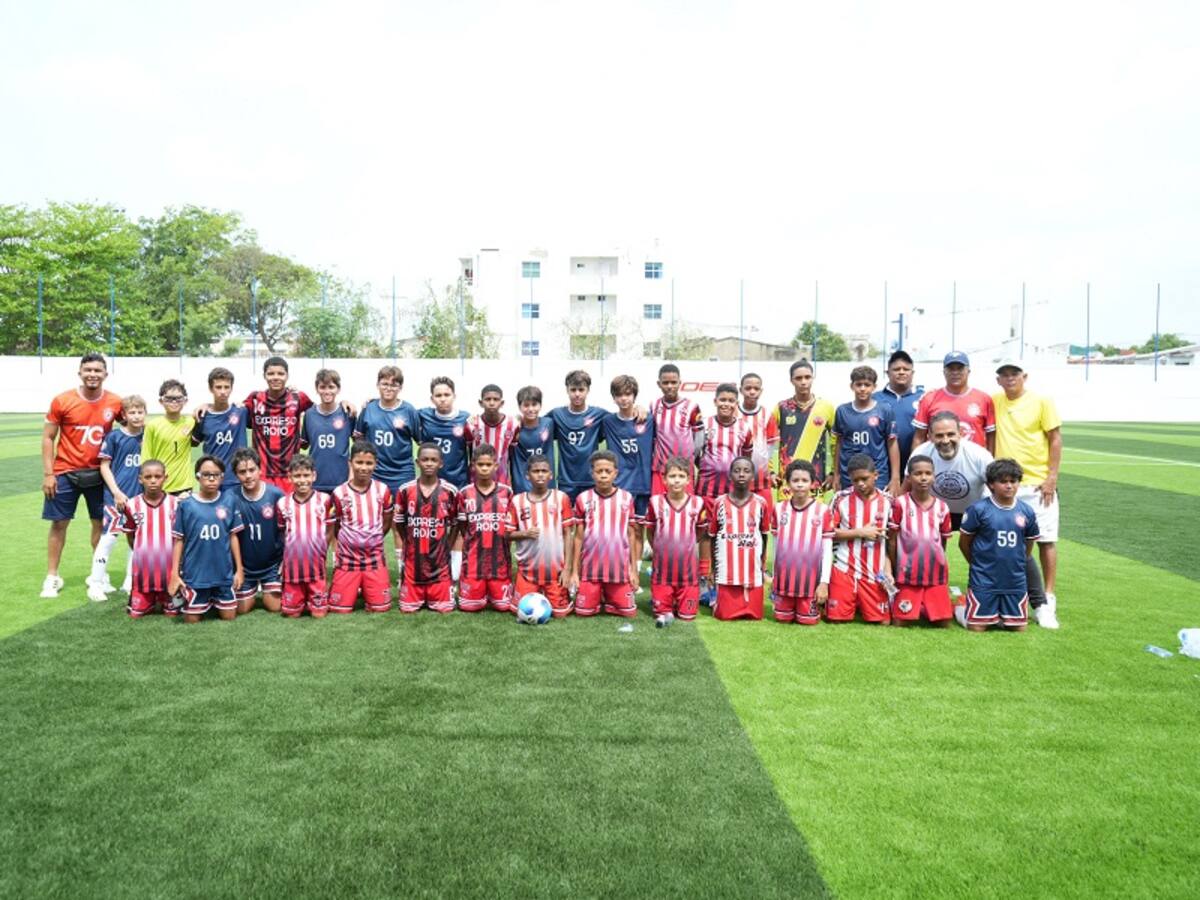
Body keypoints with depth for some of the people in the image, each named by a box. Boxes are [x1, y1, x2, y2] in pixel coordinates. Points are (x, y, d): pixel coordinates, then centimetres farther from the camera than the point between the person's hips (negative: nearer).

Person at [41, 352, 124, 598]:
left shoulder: (115, 402, -5)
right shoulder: (62, 401, -9)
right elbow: (48, 437, -3)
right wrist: (48, 473, -8)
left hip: (98, 473, 2)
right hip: (65, 473, -2)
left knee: (101, 522, 7)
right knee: (59, 523, 5)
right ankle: (52, 577, 15)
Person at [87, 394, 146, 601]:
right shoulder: (114, 436, -7)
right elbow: (104, 466, -5)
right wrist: (117, 492, -11)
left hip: (140, 496, 5)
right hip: (117, 496, -5)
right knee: (109, 536, -5)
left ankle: (130, 582, 22)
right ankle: (96, 583, 4)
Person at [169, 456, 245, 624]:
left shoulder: (228, 501, -3)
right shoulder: (186, 504, -6)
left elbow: (233, 537, 3)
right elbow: (179, 540, -1)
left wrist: (239, 569, 3)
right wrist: (175, 573, -4)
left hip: (224, 573, 1)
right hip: (194, 574, -1)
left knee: (229, 617, 10)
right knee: (192, 620, 7)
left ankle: (214, 601, 39)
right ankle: (206, 603, 37)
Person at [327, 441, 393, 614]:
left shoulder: (383, 490, -2)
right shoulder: (339, 493, -8)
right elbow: (333, 527, 3)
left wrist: (372, 540, 5)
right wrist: (348, 542, -1)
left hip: (375, 558, 1)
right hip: (347, 559, -1)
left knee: (380, 607, -2)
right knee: (340, 608, -2)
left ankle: (366, 589, 28)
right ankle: (355, 588, 29)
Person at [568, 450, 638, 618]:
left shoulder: (626, 498, 1)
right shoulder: (583, 499, -2)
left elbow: (631, 535, 5)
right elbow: (579, 537, 2)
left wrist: (634, 569, 3)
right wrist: (574, 571, 0)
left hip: (620, 568, 1)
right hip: (590, 567, 0)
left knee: (628, 612, 1)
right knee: (584, 611, 1)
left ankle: (609, 600, 31)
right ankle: (598, 597, 33)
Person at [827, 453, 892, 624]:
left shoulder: (887, 502, 2)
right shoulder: (842, 498, -4)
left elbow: (890, 541, 6)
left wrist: (888, 572, -2)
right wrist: (860, 532, -12)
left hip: (875, 573, 2)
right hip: (844, 570, -1)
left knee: (882, 621, 0)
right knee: (837, 618, -4)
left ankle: (861, 605, 27)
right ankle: (853, 604, 25)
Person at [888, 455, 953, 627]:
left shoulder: (942, 507, 4)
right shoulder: (900, 503, -6)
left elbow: (943, 542, 13)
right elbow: (892, 540, -2)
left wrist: (939, 565, 11)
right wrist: (894, 570, 0)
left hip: (936, 575, 3)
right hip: (907, 575, -3)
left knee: (944, 622, 3)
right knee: (900, 622, -2)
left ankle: (925, 610, 31)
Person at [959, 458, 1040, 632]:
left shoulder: (1027, 511, -1)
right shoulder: (979, 509, -11)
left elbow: (1029, 543, 14)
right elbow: (964, 542, -1)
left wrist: (1017, 564, 14)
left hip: (1015, 581, 4)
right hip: (984, 580, -3)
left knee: (1019, 627, 8)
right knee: (976, 628, -1)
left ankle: (1001, 615, 36)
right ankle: (963, 604, 28)